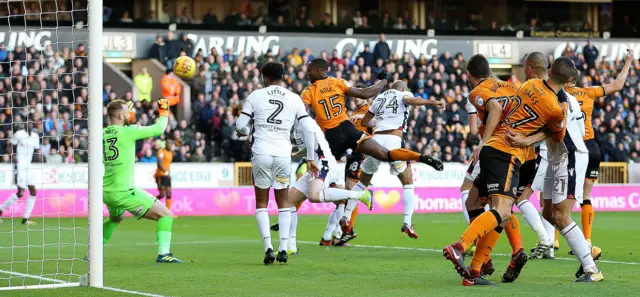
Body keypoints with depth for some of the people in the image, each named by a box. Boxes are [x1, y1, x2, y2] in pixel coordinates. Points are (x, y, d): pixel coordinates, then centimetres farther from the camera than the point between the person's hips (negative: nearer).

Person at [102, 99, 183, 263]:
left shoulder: (103, 133, 4)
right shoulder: (127, 132, -14)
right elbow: (158, 129, -9)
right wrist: (164, 113, 10)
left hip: (107, 192, 8)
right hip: (123, 192, -7)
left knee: (115, 218, 38)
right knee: (166, 215, -2)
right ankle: (163, 253, -14)